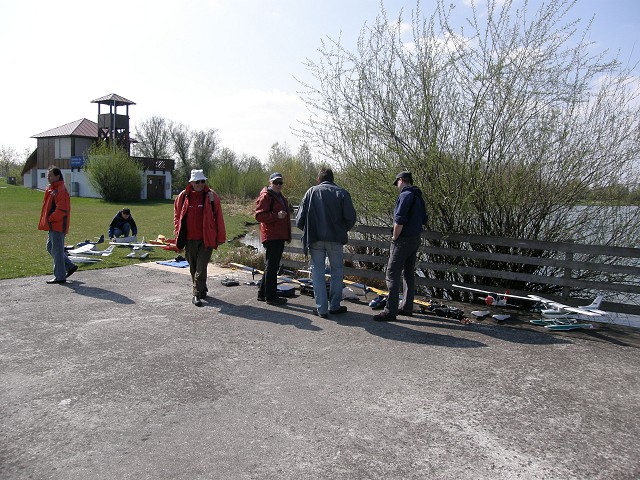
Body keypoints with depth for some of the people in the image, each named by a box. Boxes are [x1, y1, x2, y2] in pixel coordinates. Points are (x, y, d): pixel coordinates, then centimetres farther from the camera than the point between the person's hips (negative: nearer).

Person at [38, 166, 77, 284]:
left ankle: (60, 276, 5)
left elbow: (61, 210, -24)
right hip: (53, 225, 10)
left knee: (57, 250, -3)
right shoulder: (51, 189, 16)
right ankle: (70, 266, 23)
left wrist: (49, 219, -16)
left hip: (57, 226, -10)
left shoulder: (61, 191, -17)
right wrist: (46, 220, 12)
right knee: (50, 248, 17)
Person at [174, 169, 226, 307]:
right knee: (193, 268, 13)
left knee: (201, 268, -6)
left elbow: (218, 217, 0)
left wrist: (220, 237, -2)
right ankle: (202, 290, 31)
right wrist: (178, 235, 6)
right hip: (189, 239, 3)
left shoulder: (211, 196, -1)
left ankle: (197, 295, -1)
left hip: (206, 239, -3)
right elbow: (177, 216, 13)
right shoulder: (183, 196, 5)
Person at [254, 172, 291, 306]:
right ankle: (271, 296, 0)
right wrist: (276, 216, -25)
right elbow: (259, 215, -17)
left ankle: (263, 293, 24)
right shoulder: (265, 196, -7)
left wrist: (288, 234, 27)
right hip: (271, 237, -10)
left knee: (272, 266, 15)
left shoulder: (282, 198, 22)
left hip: (279, 237, 10)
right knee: (271, 266, -6)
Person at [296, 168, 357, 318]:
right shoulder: (342, 193, 1)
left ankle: (321, 308, 6)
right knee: (336, 270, 13)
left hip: (315, 238, 0)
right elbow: (351, 217, -3)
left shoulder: (311, 192, 2)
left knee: (317, 271, 7)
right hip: (335, 238, 0)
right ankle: (334, 306, 16)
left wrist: (307, 232, 16)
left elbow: (300, 218, -1)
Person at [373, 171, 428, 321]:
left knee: (392, 275, -7)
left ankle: (390, 311, -8)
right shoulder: (418, 197, 14)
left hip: (403, 241, -10)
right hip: (415, 240, 10)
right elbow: (423, 219, 21)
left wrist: (394, 238, -12)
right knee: (408, 274, 16)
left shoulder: (405, 195, -15)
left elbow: (399, 220, -22)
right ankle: (407, 307, 23)